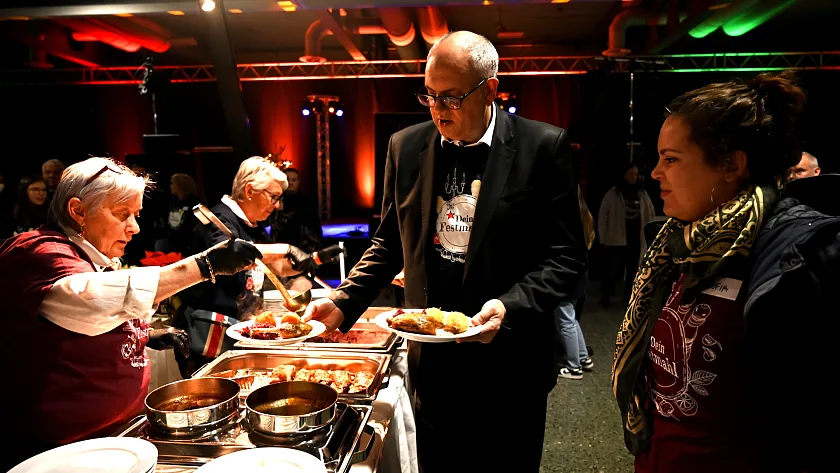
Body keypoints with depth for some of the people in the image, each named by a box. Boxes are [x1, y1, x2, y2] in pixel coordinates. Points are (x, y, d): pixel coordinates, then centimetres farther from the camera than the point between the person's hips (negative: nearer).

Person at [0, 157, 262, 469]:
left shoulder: (95, 259, 13)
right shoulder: (37, 252, -18)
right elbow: (94, 298, -39)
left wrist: (145, 335, 7)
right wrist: (205, 264, -42)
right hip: (62, 447, -9)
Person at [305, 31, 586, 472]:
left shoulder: (542, 147, -9)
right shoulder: (406, 146, 2)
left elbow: (565, 254, -8)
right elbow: (390, 243, 9)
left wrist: (510, 308, -22)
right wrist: (343, 304, -2)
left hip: (509, 362, -2)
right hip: (433, 361, 3)